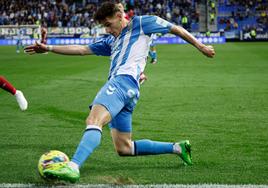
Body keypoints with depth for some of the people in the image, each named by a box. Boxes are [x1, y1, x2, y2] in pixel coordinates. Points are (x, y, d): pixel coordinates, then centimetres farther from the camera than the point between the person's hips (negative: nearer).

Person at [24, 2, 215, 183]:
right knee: (124, 148, 8)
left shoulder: (140, 23, 14)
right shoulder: (112, 41, 33)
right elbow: (82, 49, 30)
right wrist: (48, 48, 24)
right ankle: (177, 147, 16)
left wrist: (200, 46, 16)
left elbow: (175, 29, 17)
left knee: (93, 121, -30)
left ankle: (73, 167, -49)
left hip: (124, 80, -9)